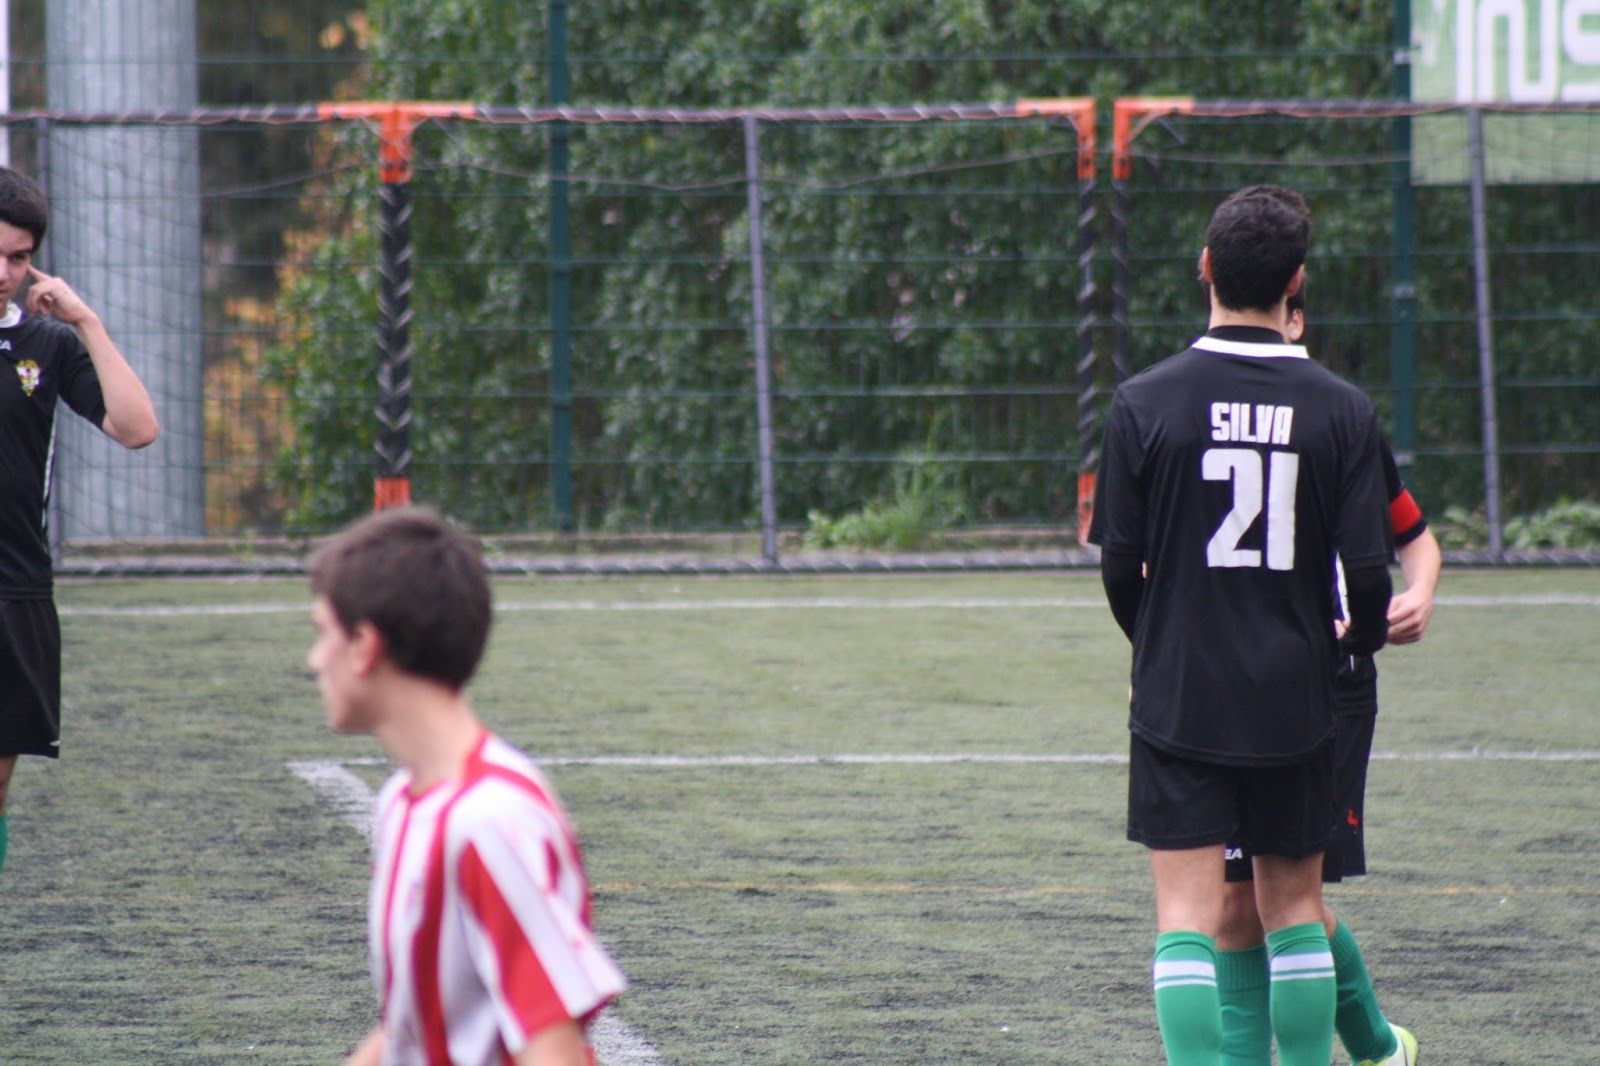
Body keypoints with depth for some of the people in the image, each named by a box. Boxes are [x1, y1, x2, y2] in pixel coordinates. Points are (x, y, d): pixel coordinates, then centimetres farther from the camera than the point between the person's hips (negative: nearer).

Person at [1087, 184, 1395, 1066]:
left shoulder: (1145, 403, -6)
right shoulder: (1341, 409, -4)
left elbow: (1119, 564, -4)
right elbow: (1369, 567, -5)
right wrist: (1361, 638, 18)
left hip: (1179, 698, -1)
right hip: (1294, 700, 1)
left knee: (1188, 916, -2)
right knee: (1295, 904, 14)